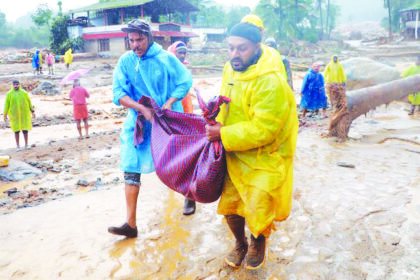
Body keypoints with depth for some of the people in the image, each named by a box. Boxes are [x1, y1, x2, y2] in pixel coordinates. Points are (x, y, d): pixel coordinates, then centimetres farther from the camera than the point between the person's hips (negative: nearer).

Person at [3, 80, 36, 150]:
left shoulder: (24, 93, 0)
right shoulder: (9, 94, -3)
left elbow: (29, 102, 7)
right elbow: (6, 104, -3)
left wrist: (32, 112, 7)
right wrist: (5, 115, -6)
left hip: (24, 114, 1)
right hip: (14, 114, -1)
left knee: (25, 129, 1)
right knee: (16, 130, 2)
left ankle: (26, 144, 15)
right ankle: (18, 146, 12)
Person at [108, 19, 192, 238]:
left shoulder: (166, 58, -8)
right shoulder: (125, 61, -2)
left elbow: (185, 82, -4)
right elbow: (119, 93, -7)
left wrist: (170, 102, -18)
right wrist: (142, 109, -20)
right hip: (138, 122, 2)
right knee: (131, 168, -5)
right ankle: (130, 224, 0)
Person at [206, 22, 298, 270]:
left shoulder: (270, 81, -25)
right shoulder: (231, 68, 0)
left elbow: (262, 129, -27)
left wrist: (223, 135, -23)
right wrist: (218, 123, -5)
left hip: (265, 158, -6)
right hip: (236, 154, 7)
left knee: (257, 209, -2)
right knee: (230, 204, 10)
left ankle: (258, 243, 32)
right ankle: (240, 244, 39)